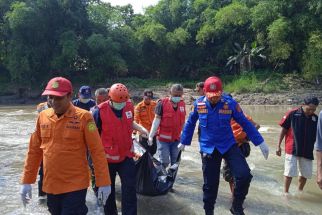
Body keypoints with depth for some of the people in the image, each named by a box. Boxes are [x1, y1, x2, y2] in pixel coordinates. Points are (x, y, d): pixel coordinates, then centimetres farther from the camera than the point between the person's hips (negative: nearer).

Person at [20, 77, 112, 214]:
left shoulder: (83, 117, -12)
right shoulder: (43, 116, 2)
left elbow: (97, 150, -10)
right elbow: (34, 150, 8)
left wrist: (103, 182, -10)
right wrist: (27, 181, 9)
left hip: (76, 185, -5)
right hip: (50, 185, 5)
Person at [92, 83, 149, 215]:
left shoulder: (129, 106, -4)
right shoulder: (100, 111, -18)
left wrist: (142, 129, 0)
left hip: (126, 156, 3)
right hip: (107, 158, -3)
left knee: (130, 187, 3)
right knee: (108, 189, 14)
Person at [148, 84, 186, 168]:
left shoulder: (182, 104, 5)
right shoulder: (162, 103, -9)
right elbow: (157, 120, -10)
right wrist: (151, 135, -16)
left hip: (176, 139, 5)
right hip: (163, 139, -4)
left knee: (175, 163, 11)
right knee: (164, 162, -5)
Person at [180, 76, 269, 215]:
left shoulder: (230, 103, -11)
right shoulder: (198, 104, -7)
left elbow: (245, 123, -2)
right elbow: (190, 124, 9)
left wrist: (260, 142, -1)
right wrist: (183, 142, 17)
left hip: (228, 145, 0)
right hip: (208, 148, 1)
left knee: (244, 175, -18)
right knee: (210, 184, 7)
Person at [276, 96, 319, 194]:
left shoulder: (315, 118, 1)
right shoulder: (292, 114, -10)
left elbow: (317, 135, 9)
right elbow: (283, 130, -4)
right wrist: (278, 146, -5)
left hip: (307, 151, 4)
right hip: (292, 149, -4)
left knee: (306, 174, 13)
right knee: (289, 173, -2)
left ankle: (299, 192, 35)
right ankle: (285, 193, 14)